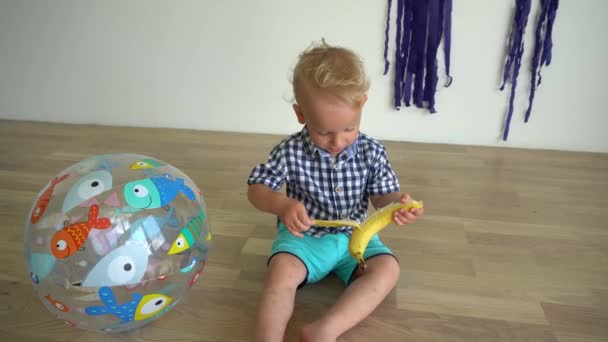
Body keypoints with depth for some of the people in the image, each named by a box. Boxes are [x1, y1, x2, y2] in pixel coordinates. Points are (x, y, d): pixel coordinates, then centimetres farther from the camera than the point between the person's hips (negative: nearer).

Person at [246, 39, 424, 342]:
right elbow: (256, 190, -8)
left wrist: (397, 202, -25)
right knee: (282, 270, -30)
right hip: (303, 236, -2)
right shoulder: (290, 152, -13)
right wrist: (282, 204, -30)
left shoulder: (372, 152, -7)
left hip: (354, 237, 3)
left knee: (388, 268, -21)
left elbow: (382, 196, 0)